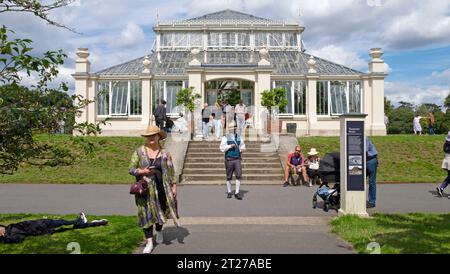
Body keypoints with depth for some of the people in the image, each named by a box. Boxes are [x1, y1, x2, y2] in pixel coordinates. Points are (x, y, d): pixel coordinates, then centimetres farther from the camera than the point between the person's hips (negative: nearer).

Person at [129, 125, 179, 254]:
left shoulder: (164, 153, 2)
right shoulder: (139, 151, -1)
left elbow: (170, 171, 4)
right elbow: (131, 169, 0)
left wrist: (174, 186, -1)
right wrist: (142, 171, -18)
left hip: (161, 188, 1)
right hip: (145, 188, -1)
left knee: (161, 212, 14)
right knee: (146, 214, 0)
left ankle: (159, 232, 43)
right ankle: (149, 242, 10)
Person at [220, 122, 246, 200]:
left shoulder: (239, 137, 11)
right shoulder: (225, 138, -1)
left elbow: (243, 145, 25)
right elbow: (221, 148, -6)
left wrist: (242, 149, 4)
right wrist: (230, 146, -16)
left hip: (237, 159, 3)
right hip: (229, 159, -3)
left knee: (239, 176, -8)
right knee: (229, 177, 7)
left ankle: (237, 193, -3)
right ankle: (229, 192, 21)